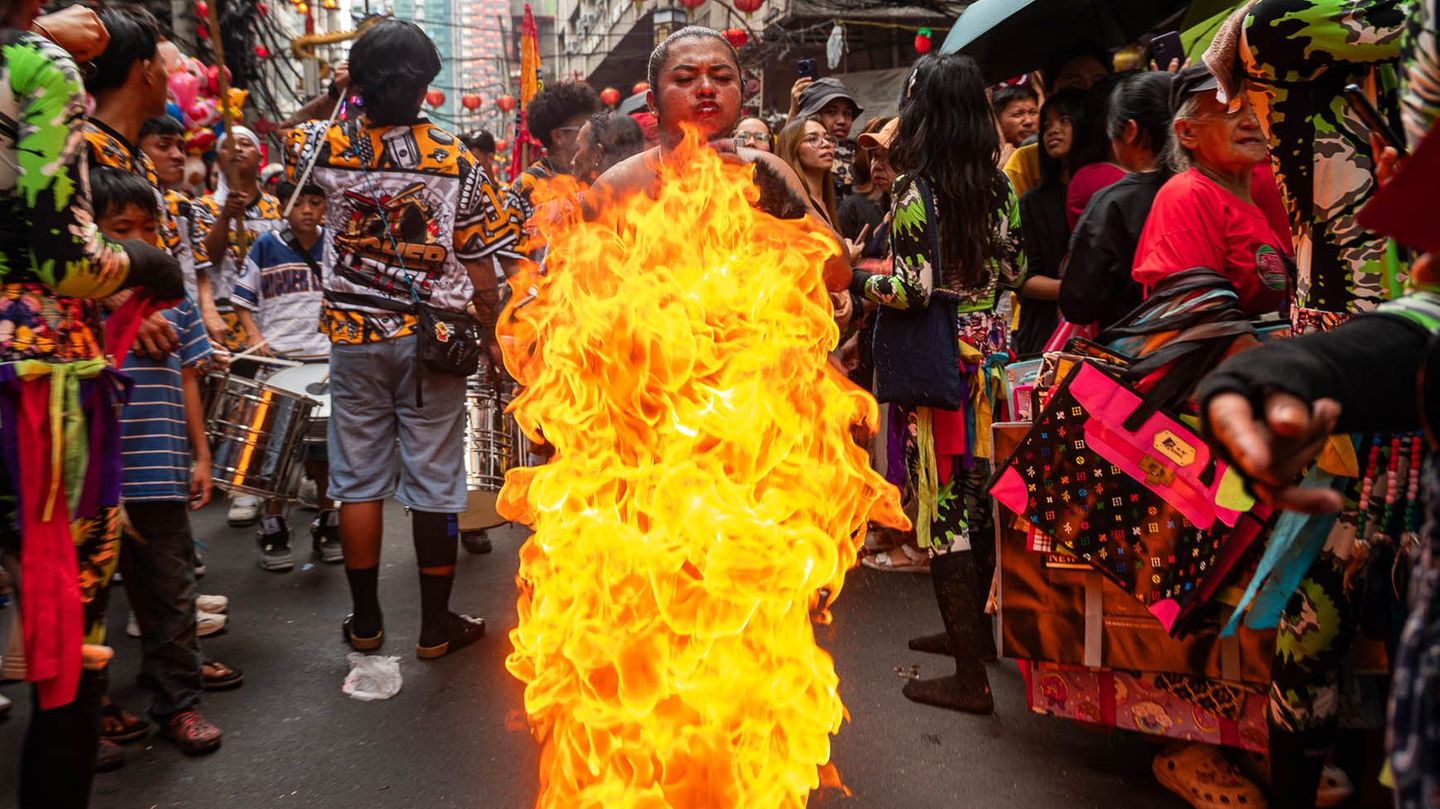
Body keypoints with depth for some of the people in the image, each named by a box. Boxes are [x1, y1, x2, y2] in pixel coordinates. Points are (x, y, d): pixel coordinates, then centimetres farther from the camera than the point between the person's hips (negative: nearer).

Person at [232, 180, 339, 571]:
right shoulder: (265, 248, 2)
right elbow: (242, 299, 7)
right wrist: (255, 336, -8)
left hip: (328, 359, 1)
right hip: (277, 360, -1)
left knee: (327, 447, 6)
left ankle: (327, 526, 21)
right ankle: (273, 531, 15)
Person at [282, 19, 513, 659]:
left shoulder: (328, 147, -5)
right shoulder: (459, 165, -9)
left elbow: (283, 144, 19)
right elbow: (479, 272, -6)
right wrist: (492, 338, 6)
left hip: (354, 336, 2)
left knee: (358, 481, 12)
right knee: (433, 484, 6)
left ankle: (366, 621, 22)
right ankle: (436, 626, 16)